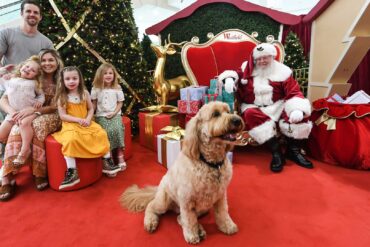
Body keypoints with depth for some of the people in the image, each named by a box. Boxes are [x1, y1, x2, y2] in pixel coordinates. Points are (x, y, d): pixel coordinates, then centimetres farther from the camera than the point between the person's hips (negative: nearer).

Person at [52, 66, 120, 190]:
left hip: (86, 123, 3)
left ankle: (107, 162, -5)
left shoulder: (84, 93, 5)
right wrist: (78, 120, -19)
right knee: (71, 140, -34)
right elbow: (62, 115, -7)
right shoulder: (62, 97, -3)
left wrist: (88, 119, -11)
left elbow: (91, 108, 9)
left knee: (101, 134, -19)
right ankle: (72, 171, -27)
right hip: (70, 125, -3)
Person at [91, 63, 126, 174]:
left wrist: (114, 112, -9)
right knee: (107, 132, -25)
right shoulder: (96, 89, 3)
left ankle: (119, 155, -13)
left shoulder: (117, 88, 3)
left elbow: (120, 102, 5)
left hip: (115, 114, 0)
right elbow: (94, 103, 7)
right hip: (101, 115, 0)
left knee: (117, 130, -26)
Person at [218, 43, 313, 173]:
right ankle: (276, 152, -34)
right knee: (250, 115, -37)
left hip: (277, 106, 1)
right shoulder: (248, 69, 4)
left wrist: (298, 109, -27)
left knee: (300, 113, -25)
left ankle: (293, 150, -8)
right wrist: (230, 77, -13)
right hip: (254, 107, 0)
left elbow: (294, 93, -6)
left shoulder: (281, 71, 0)